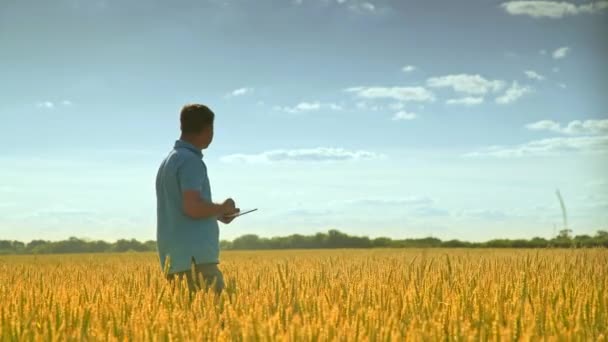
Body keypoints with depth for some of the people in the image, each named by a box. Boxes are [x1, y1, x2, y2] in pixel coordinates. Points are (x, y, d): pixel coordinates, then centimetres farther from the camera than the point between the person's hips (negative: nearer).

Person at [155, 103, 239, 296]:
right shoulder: (191, 161, -10)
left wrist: (217, 214, 22)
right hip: (194, 259, -9)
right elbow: (192, 207, -21)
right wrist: (223, 208, -4)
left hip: (176, 258, 9)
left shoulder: (169, 161, 20)